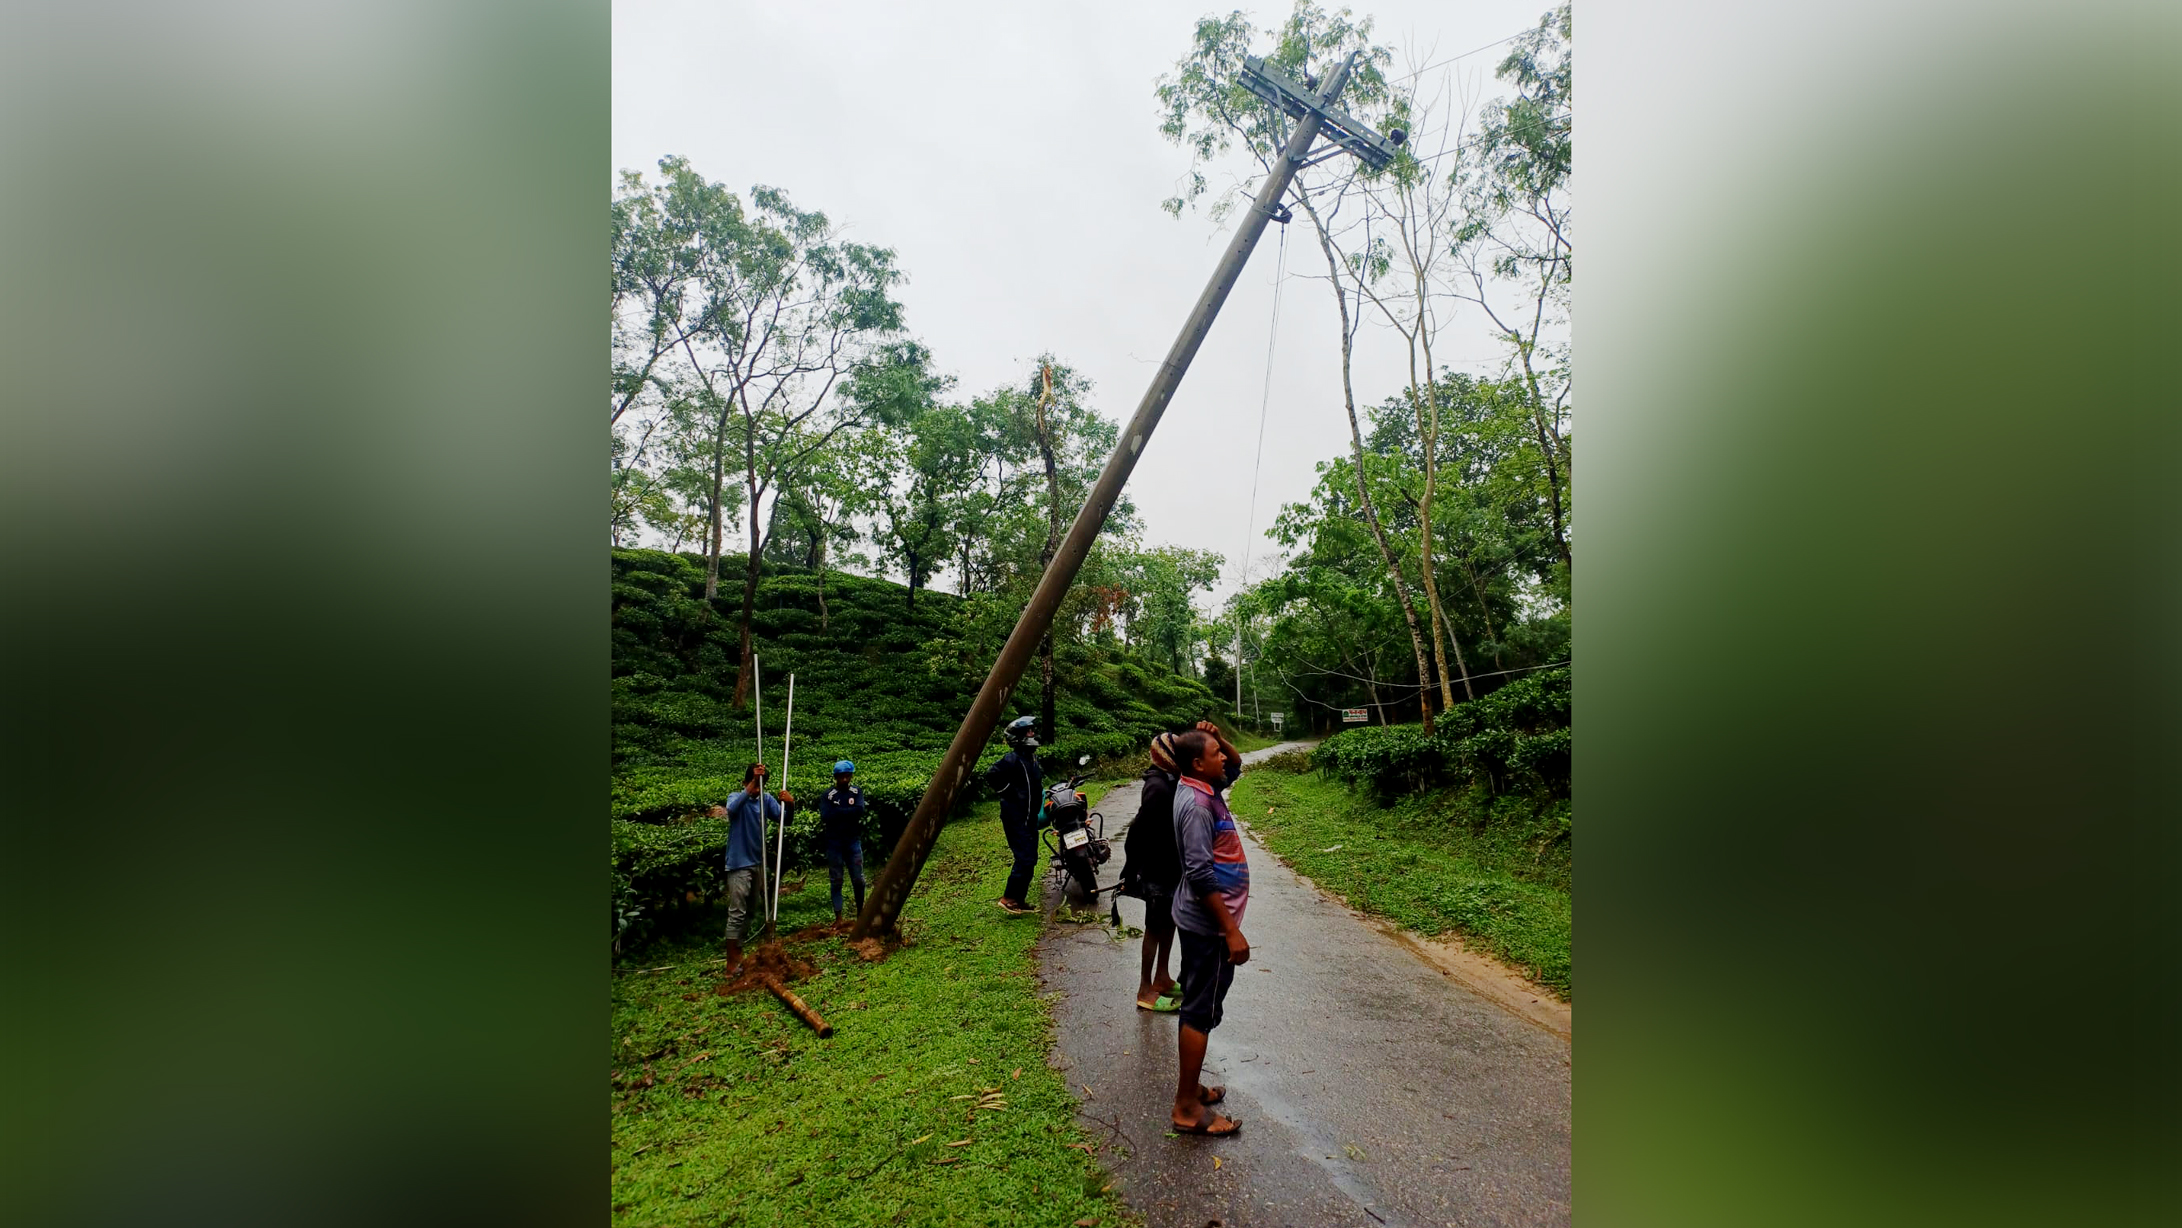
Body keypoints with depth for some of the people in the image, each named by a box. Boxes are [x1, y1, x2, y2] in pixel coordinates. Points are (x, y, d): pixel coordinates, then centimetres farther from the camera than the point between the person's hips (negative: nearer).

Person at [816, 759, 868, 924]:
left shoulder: (857, 792, 3)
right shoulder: (828, 795, -2)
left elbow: (860, 810, -13)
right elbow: (825, 816, -15)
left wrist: (838, 812, -13)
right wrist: (849, 812, -14)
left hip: (853, 841, 1)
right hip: (834, 843, -1)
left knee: (858, 879, 4)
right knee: (836, 881, 5)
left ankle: (861, 911, 22)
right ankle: (838, 917, 12)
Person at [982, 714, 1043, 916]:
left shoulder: (1031, 757, 13)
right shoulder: (1013, 759, -16)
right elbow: (991, 776, -24)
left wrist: (1044, 792, 14)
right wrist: (1009, 793, -19)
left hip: (1029, 818, 9)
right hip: (1016, 818, -9)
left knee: (1030, 860, 12)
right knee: (1025, 859, -12)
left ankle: (1018, 900, 21)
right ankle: (1008, 899, -1)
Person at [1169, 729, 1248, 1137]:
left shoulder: (1203, 790, 4)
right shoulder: (1196, 804, -25)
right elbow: (1201, 875, -27)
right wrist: (1231, 931, -24)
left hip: (1202, 920, 10)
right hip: (1208, 924, -10)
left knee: (1197, 1006, 20)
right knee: (1202, 1011, 1)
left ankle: (1189, 1087, 35)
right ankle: (1187, 1108, 14)